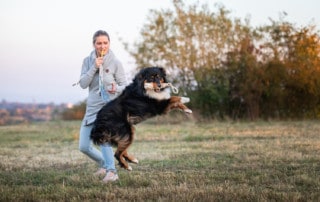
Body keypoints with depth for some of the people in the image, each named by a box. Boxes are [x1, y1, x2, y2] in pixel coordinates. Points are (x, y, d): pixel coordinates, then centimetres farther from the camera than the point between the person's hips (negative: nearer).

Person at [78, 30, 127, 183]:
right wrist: (94, 68, -17)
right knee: (84, 147, 6)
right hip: (92, 107, 5)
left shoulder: (115, 63, -5)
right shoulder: (88, 61, 3)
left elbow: (124, 85, 0)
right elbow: (83, 84, -5)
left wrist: (116, 89, -23)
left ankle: (111, 171, -34)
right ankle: (104, 163, 33)